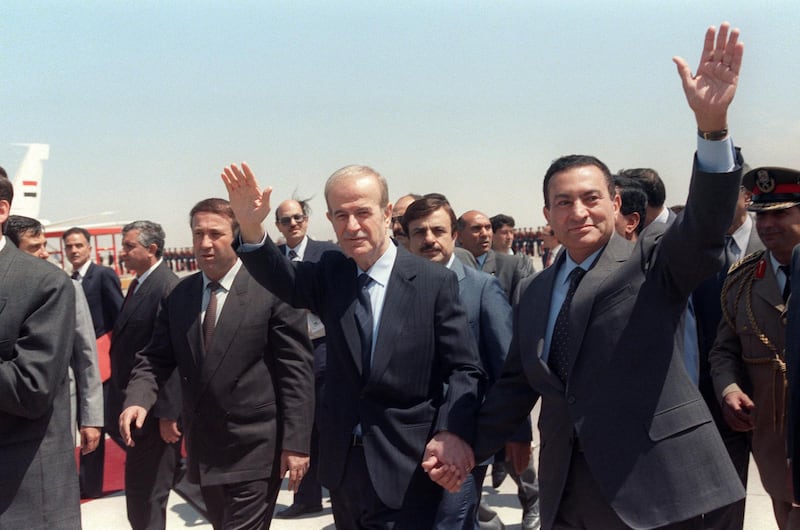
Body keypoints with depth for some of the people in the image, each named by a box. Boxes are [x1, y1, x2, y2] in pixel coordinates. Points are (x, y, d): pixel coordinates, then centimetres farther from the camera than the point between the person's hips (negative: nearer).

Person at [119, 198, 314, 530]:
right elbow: (156, 358, 7)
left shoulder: (272, 290, -11)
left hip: (256, 447, -6)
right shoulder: (179, 296, 6)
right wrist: (137, 399, -13)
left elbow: (296, 370, -12)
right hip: (204, 447, 6)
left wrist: (296, 441, -14)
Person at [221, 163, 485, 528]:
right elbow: (283, 279, -17)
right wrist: (251, 227, -35)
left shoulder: (436, 282, -9)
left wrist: (452, 432, -24)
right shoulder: (330, 274, 3)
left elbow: (464, 370, -8)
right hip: (343, 466, 5)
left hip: (407, 471, -4)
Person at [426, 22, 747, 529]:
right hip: (566, 489, 4)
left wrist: (712, 125, -35)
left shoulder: (654, 261, -2)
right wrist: (468, 446, 8)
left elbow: (706, 225, -21)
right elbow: (517, 383, 15)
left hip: (652, 486, -4)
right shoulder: (535, 293, 11)